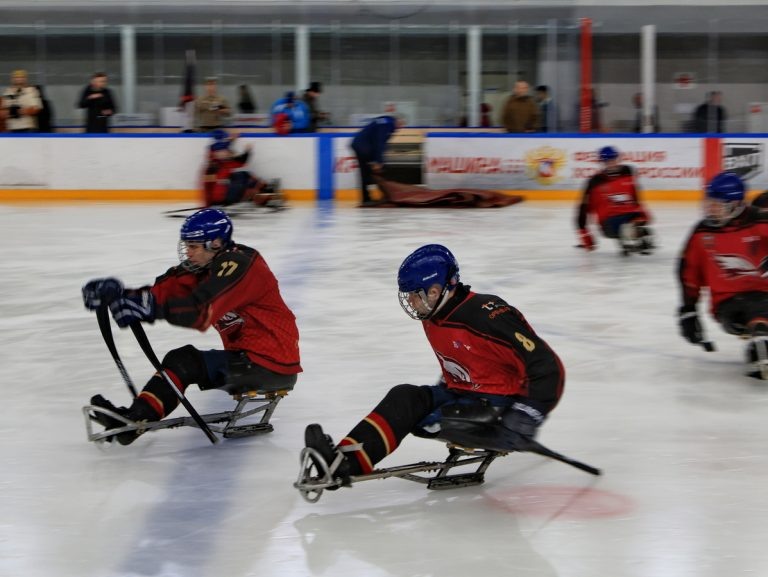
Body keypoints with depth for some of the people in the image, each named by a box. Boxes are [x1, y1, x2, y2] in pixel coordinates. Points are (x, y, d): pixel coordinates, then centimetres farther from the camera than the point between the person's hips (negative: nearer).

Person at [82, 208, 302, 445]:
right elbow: (165, 290, 1)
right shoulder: (206, 266, 10)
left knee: (183, 362, -15)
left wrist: (151, 308, -40)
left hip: (270, 363, -10)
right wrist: (120, 294, -13)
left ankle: (136, 419, -16)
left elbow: (201, 312, -31)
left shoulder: (238, 264, -19)